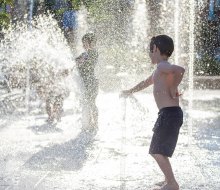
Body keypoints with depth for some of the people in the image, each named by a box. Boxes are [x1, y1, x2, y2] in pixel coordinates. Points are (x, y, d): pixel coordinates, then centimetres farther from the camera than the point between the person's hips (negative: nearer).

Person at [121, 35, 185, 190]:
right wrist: (130, 91, 53)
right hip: (171, 114, 10)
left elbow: (180, 70, -33)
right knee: (157, 151, 19)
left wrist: (173, 90, -22)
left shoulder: (162, 67, -11)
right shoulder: (161, 70, 21)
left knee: (158, 151, -8)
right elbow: (147, 82, 39)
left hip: (169, 113, -10)